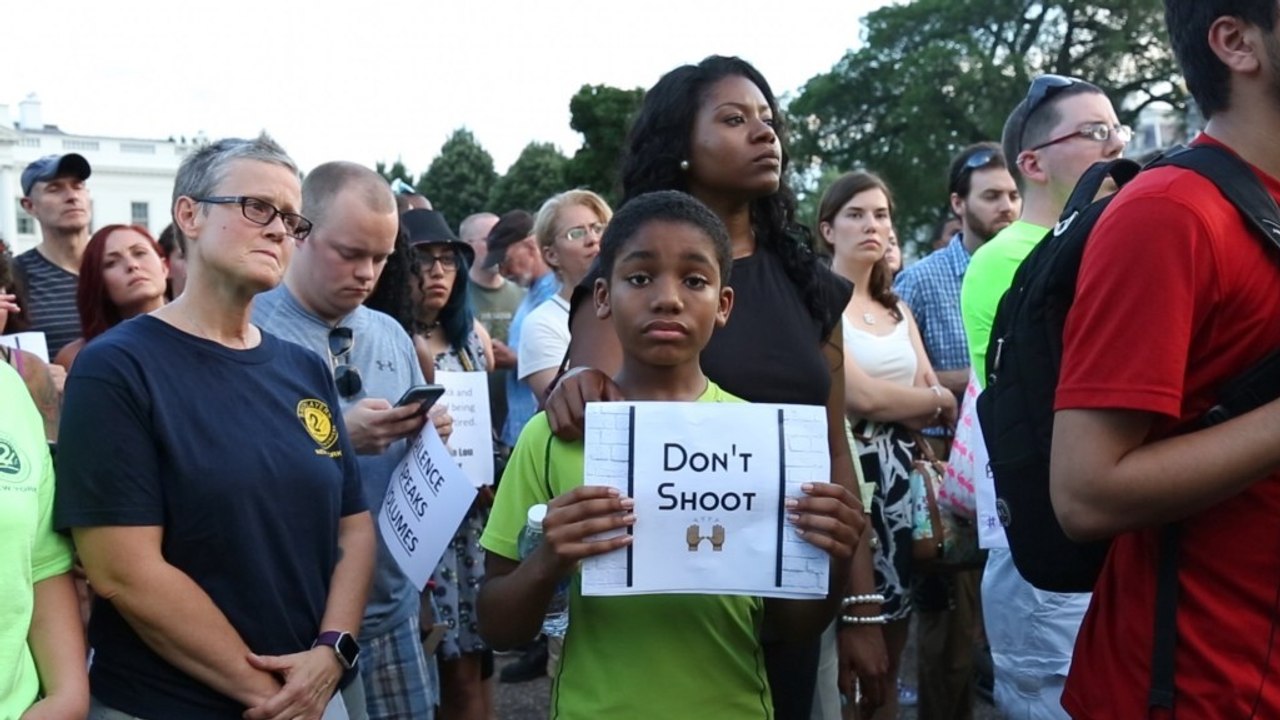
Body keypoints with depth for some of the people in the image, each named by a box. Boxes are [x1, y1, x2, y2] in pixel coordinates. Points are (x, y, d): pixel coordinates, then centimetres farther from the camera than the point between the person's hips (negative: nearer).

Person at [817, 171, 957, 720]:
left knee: (890, 654, 13)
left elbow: (936, 397, 11)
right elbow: (862, 397, -17)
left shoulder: (897, 309, 16)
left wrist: (896, 408, -10)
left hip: (903, 477, 7)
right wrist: (936, 403, -1)